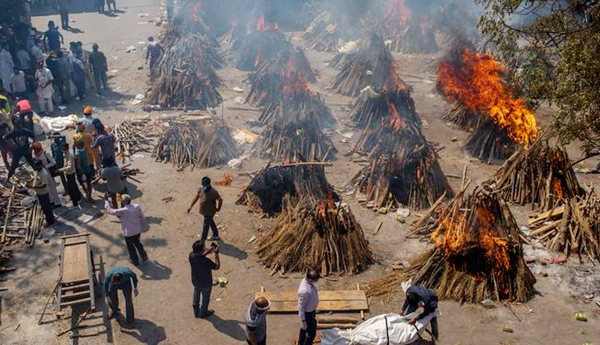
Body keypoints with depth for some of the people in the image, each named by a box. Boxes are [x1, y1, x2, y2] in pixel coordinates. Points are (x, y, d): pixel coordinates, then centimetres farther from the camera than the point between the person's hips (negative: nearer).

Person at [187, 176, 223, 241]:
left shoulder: (213, 192, -30)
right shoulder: (201, 189, -9)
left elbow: (220, 200, -20)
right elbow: (196, 197, 4)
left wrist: (218, 209, -6)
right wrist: (191, 206, 0)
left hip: (209, 212, -8)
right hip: (204, 211, 8)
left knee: (206, 226, 3)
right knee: (211, 223, 25)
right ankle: (216, 236, 46)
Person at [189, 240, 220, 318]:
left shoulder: (192, 255, -24)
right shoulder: (206, 261, -40)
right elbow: (217, 266, -22)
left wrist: (209, 251, -9)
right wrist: (216, 254, -21)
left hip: (195, 281, 5)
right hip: (205, 283, -5)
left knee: (196, 296, 30)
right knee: (205, 298, 23)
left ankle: (196, 312, 51)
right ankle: (203, 313, 46)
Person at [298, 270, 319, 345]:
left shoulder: (309, 281, -12)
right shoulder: (304, 291, -39)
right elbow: (301, 306, -28)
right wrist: (303, 321, -20)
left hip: (312, 310, 9)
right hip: (307, 313, -9)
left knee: (304, 329, 29)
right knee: (312, 333, 7)